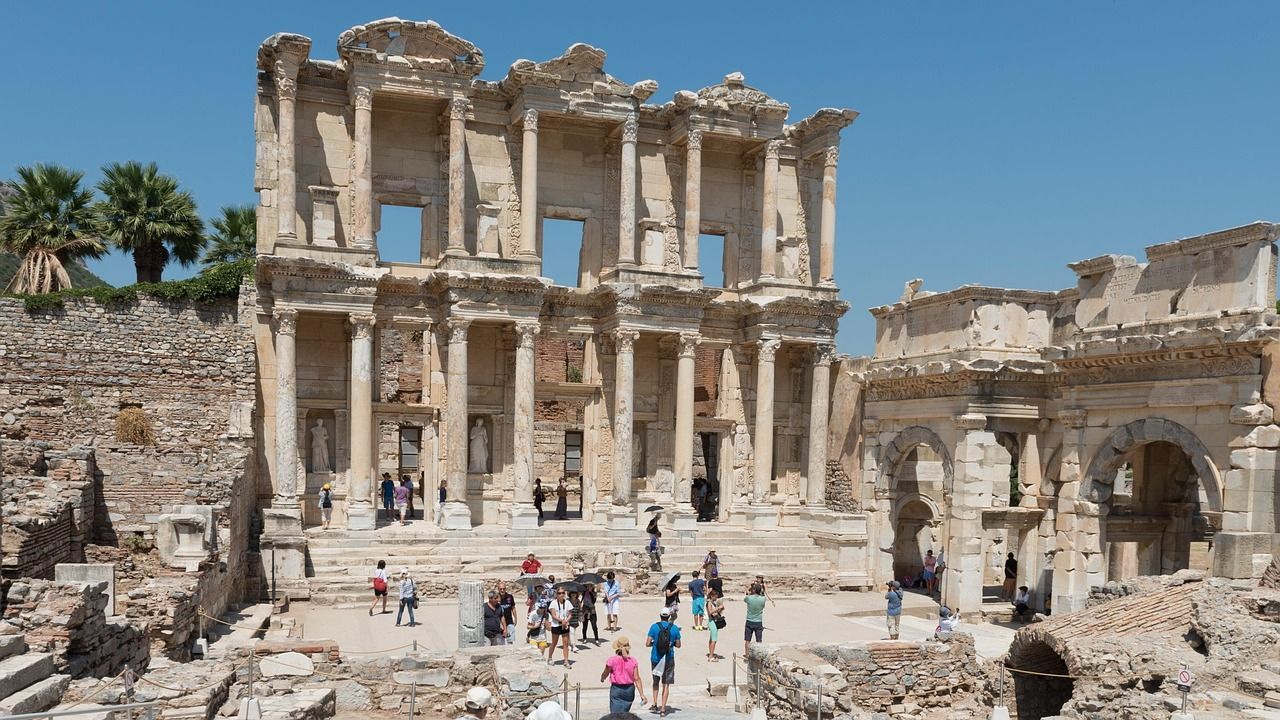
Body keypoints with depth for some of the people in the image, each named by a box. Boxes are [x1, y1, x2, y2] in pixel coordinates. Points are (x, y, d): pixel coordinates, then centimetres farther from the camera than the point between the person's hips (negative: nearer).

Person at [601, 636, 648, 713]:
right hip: (629, 689, 3)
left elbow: (605, 674, 0)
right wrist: (642, 695, -3)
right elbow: (637, 679, -8)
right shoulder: (632, 661, -8)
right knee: (625, 712, 23)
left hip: (616, 689, -3)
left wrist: (602, 678, 24)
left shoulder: (612, 660, -14)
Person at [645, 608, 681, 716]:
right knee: (666, 684, 7)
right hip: (669, 659, 0)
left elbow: (647, 644, -10)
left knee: (656, 681, 21)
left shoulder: (654, 627, -7)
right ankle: (663, 708, 5)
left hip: (655, 658, 0)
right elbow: (678, 645, 3)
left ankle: (655, 704, 17)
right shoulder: (675, 628, -4)